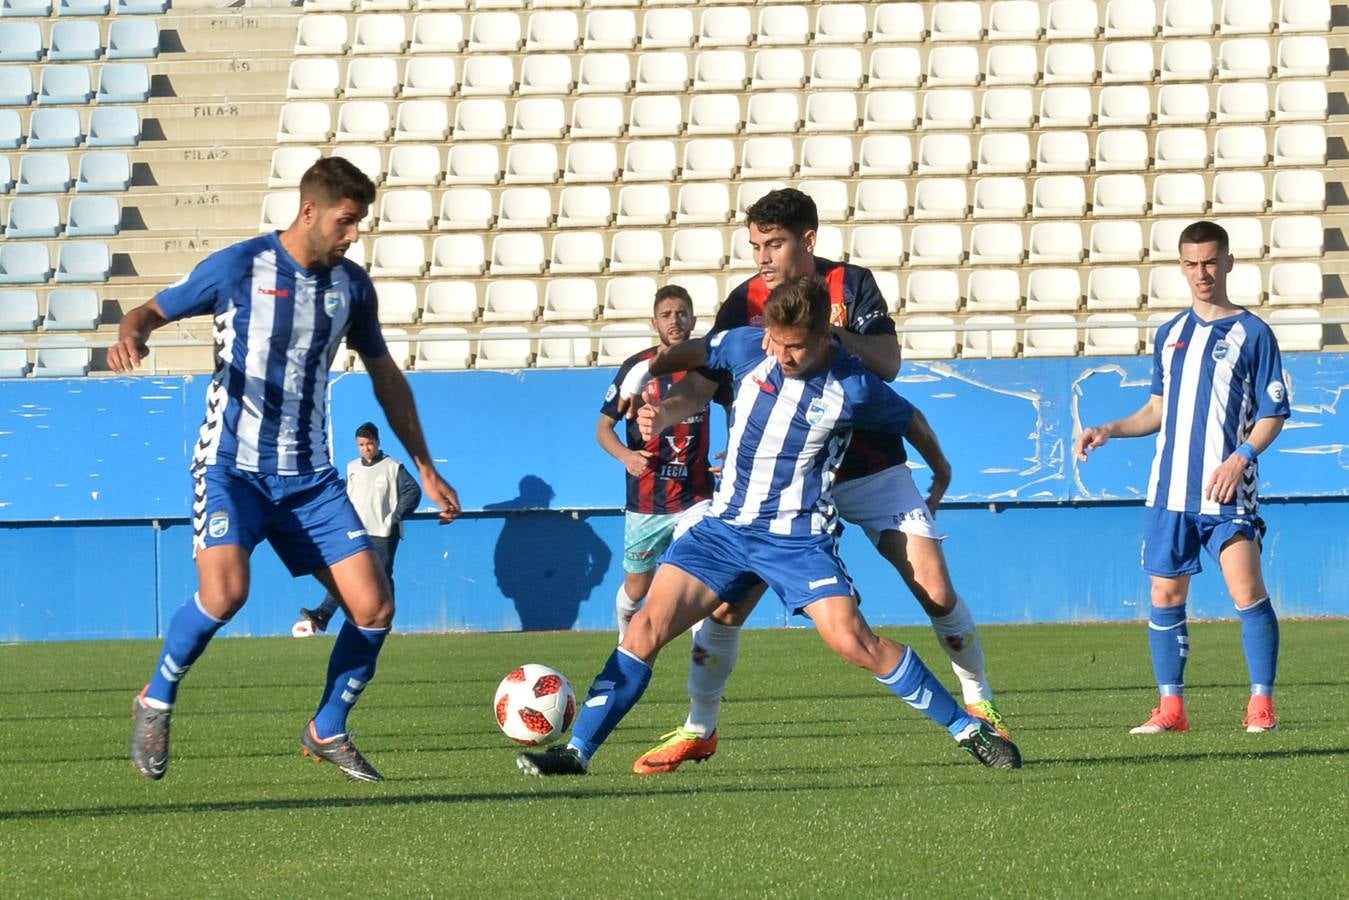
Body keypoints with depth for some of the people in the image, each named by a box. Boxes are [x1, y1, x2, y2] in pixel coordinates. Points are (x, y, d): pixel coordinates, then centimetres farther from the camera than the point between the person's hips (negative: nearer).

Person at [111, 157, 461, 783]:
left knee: (374, 607, -5)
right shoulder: (238, 267, -7)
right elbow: (153, 310, 1)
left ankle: (327, 732, 18)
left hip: (309, 476, 5)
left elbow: (385, 377, 20)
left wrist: (425, 469, 21)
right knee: (225, 591, -28)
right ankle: (155, 702, -2)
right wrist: (131, 335, -24)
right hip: (232, 467, -5)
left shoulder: (350, 284, 7)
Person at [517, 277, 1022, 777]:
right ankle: (577, 752, -7)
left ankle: (968, 729, -4)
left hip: (799, 539, -3)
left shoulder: (853, 388, -13)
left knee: (853, 642, -19)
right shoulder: (747, 347, -5)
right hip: (726, 525, 3)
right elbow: (693, 353, 18)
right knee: (648, 626, -11)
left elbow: (909, 419, 7)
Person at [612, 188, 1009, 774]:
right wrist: (661, 410, -32)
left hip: (869, 469, -1)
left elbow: (888, 364, -14)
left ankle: (980, 707, 13)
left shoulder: (851, 285, -6)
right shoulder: (746, 302, -5)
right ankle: (698, 730, 4)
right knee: (727, 602, -9)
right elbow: (703, 384, -10)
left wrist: (833, 334, -31)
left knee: (936, 590, -7)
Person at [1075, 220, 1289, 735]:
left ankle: (1261, 704, -6)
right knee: (1164, 596, 4)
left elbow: (1273, 414, -2)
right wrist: (1109, 431, 11)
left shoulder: (1252, 333, -1)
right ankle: (1171, 707, 11)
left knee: (1247, 591, -13)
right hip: (1170, 491, 5)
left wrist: (1242, 456, -17)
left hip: (1228, 493, -5)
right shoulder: (1170, 335, 15)